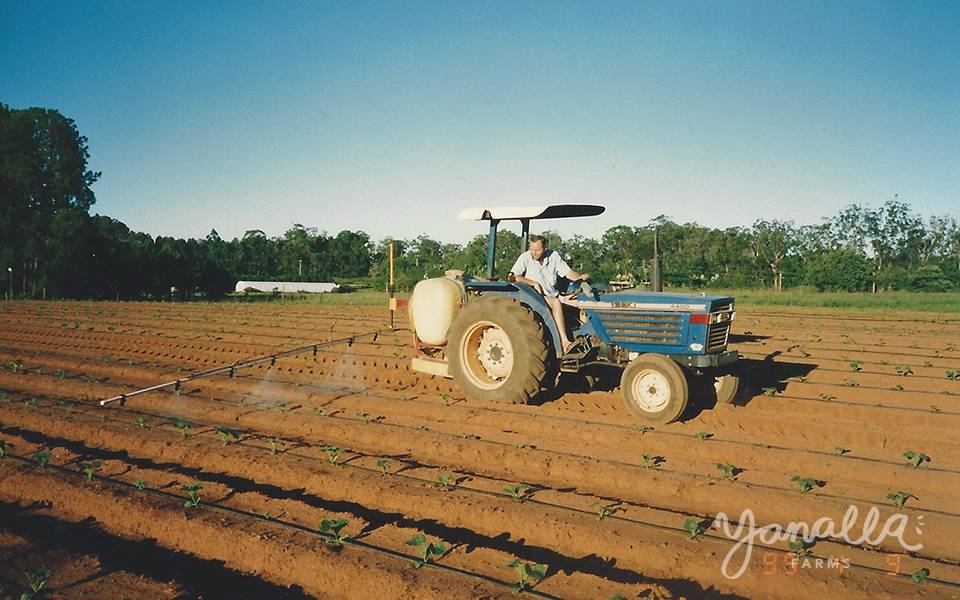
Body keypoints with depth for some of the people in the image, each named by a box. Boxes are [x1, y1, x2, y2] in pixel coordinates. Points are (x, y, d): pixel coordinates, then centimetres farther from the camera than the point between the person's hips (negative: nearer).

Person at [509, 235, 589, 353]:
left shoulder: (554, 256, 6)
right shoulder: (525, 257, -6)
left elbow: (568, 273, 5)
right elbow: (513, 276, -16)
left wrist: (580, 277, -16)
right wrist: (534, 283, -21)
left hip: (553, 296, 4)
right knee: (556, 303, -32)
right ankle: (564, 342, -35)